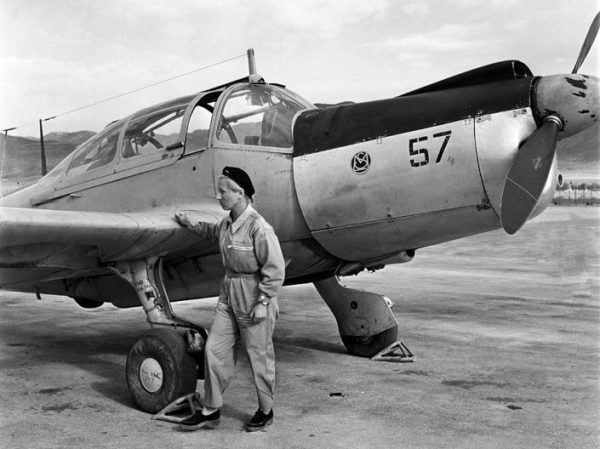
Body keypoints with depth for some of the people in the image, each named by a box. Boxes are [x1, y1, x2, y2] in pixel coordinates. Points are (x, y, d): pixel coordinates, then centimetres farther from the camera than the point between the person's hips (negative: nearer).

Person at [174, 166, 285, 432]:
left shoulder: (258, 227, -20)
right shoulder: (227, 223, 5)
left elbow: (275, 269, -19)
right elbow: (214, 232, 32)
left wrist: (263, 303, -18)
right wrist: (190, 224, 30)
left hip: (254, 298, -8)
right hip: (229, 294, 8)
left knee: (259, 356, 7)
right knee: (214, 349, 8)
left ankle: (265, 411, 26)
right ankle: (211, 410, 20)